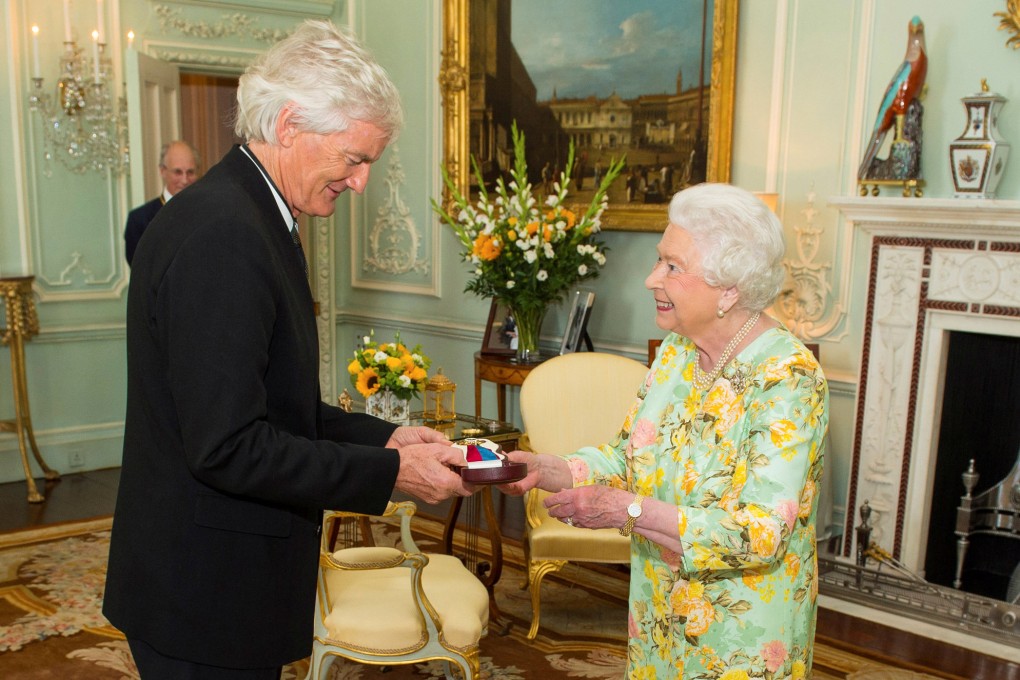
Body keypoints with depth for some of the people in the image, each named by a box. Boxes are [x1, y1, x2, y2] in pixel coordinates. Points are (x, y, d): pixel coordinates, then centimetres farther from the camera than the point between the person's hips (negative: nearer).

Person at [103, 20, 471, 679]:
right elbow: (228, 447, -26)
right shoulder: (219, 236, -23)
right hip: (205, 595, -9)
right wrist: (391, 472, -19)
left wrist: (383, 436, 3)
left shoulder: (249, 218, 9)